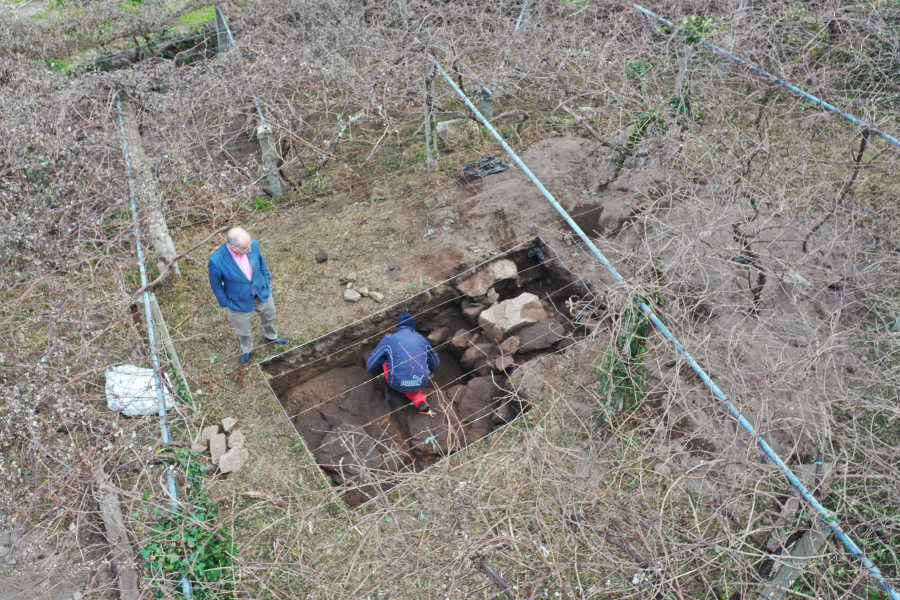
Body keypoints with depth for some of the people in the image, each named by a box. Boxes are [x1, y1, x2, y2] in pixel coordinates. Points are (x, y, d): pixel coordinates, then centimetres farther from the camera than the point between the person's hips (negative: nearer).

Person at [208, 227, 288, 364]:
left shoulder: (253, 244, -26)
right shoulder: (216, 261, -36)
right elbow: (215, 284, -16)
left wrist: (267, 281, 6)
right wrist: (225, 303, -6)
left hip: (262, 293, 3)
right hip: (239, 302, -3)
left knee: (269, 316, 32)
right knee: (243, 330, 25)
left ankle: (271, 336, 65)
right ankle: (247, 349, 58)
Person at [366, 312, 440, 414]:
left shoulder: (389, 339, 4)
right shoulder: (421, 339, 11)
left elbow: (370, 365, 8)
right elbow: (435, 362, 24)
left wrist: (379, 373, 31)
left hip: (398, 384, -2)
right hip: (421, 384, 2)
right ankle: (419, 400, 8)